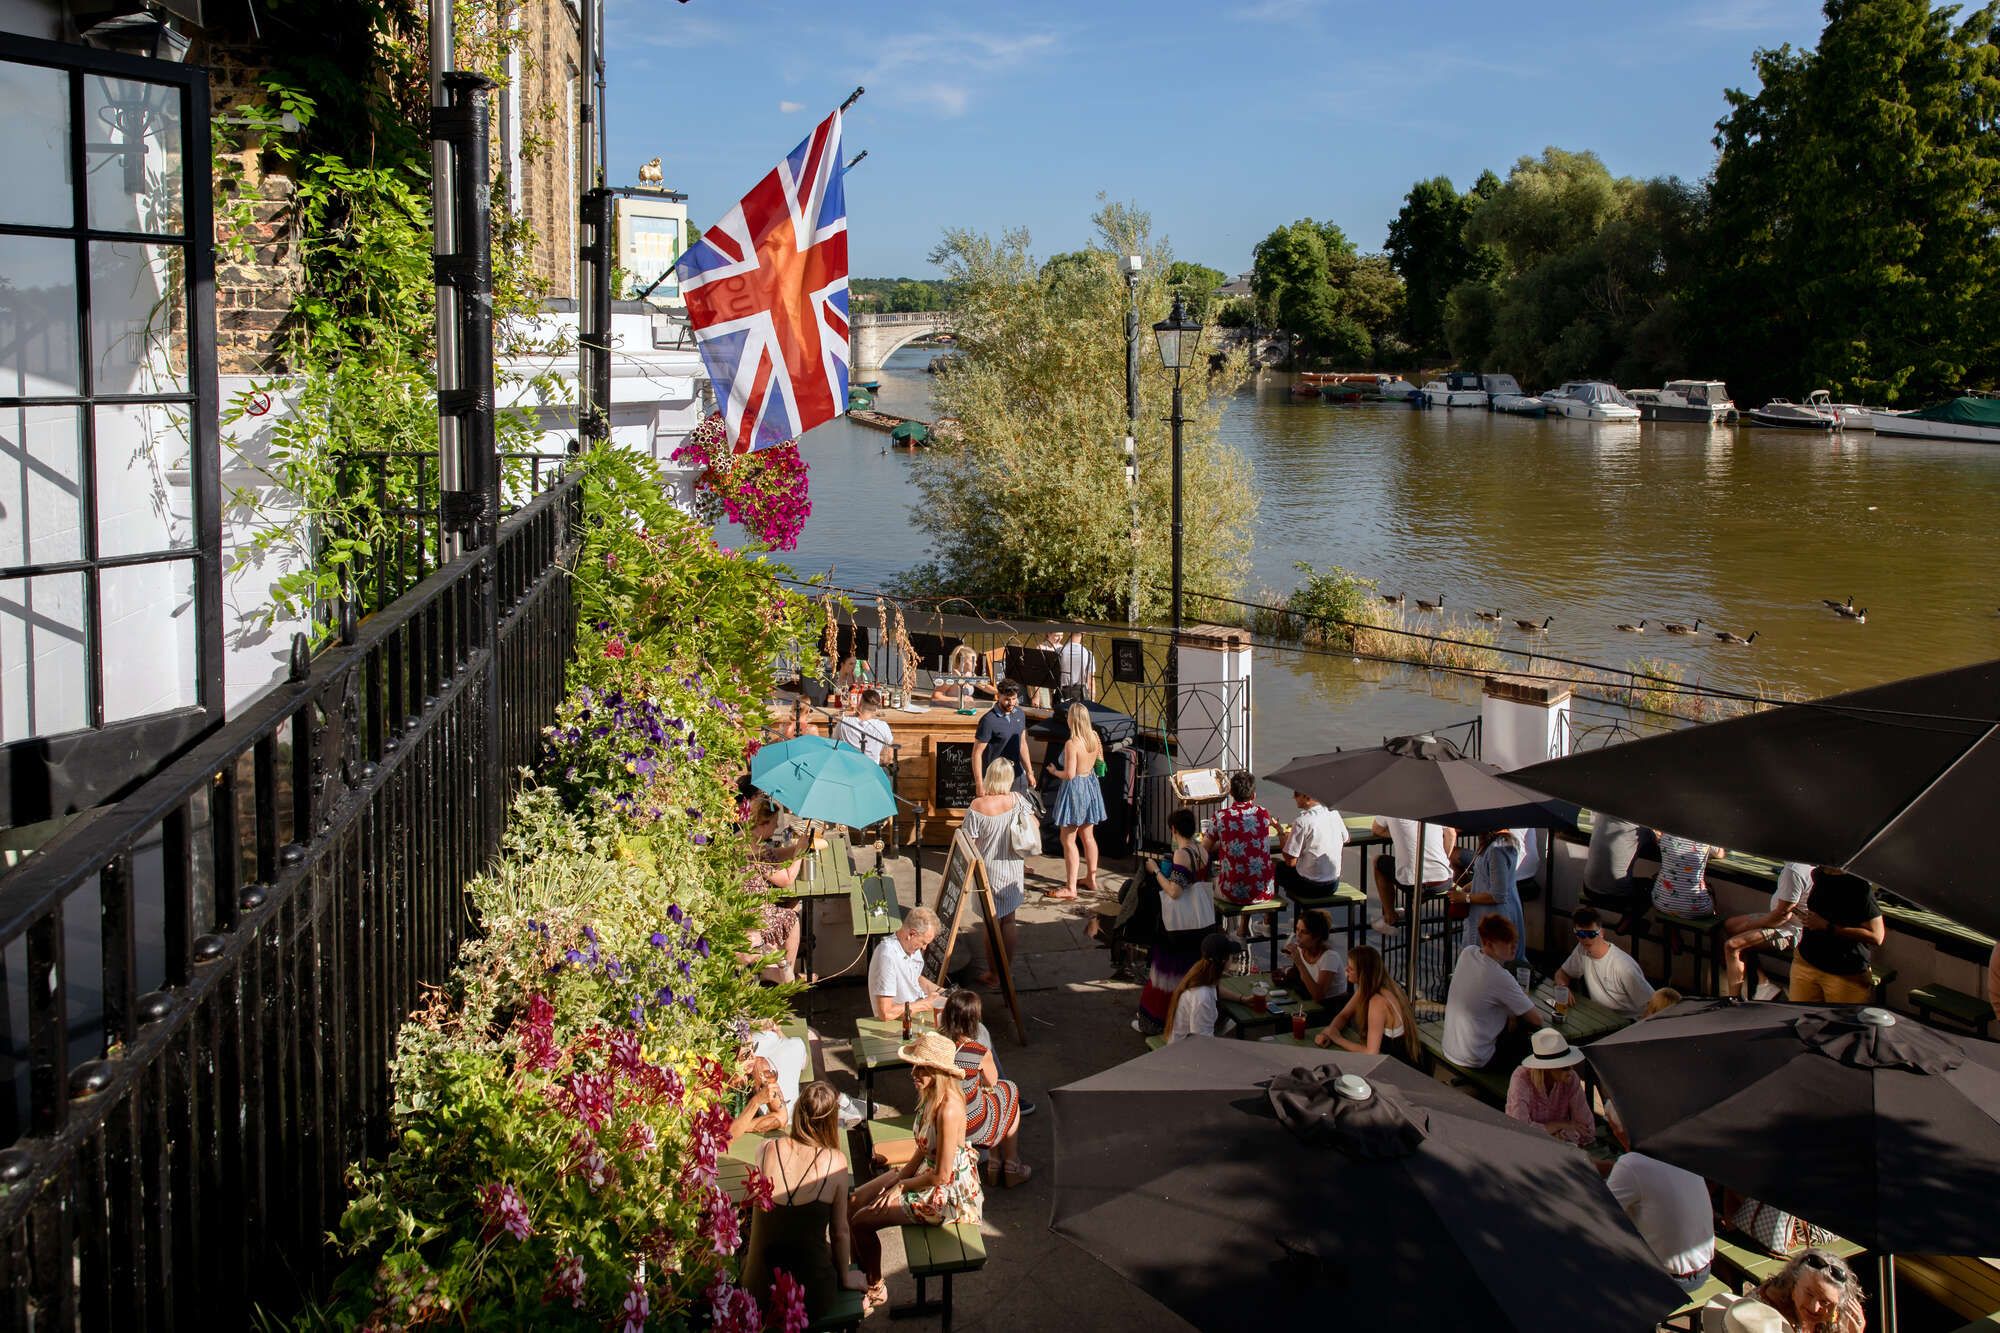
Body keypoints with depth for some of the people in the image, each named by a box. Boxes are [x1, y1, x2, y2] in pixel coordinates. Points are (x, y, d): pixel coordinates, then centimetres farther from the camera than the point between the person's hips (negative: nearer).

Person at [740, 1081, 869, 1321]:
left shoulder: (767, 1150, -9)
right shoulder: (834, 1161, -14)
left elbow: (757, 1219, 5)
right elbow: (839, 1232, -3)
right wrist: (845, 1278, 13)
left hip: (759, 1291, 2)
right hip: (814, 1297, -2)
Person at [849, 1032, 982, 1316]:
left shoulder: (948, 1109, -32)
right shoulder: (931, 1094, -3)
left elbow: (941, 1175, -27)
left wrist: (902, 1186, -13)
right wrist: (901, 1176, -1)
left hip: (946, 1194, -9)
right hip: (924, 1172, 9)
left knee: (861, 1222, -3)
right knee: (855, 1201, 12)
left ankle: (875, 1290, 19)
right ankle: (857, 1273, 29)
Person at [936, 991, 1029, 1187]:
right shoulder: (980, 1053, -24)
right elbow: (991, 1082, -2)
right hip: (971, 1128, -5)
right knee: (1011, 1091, 25)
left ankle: (995, 1162, 41)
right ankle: (1012, 1167, 39)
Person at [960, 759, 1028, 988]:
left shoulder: (978, 806, -20)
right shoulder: (1018, 800, -9)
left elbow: (969, 843, -16)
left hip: (989, 871, -4)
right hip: (1014, 870, 4)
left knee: (992, 922, 8)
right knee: (1008, 920, 17)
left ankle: (993, 975, 18)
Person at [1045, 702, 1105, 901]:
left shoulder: (1072, 744, -24)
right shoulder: (1094, 738, -2)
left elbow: (1069, 774, -23)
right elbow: (1099, 761, 12)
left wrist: (1054, 771, -5)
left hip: (1075, 789, -8)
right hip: (1091, 786, 8)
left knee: (1068, 840, -2)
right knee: (1088, 836, 20)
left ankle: (1070, 888, -3)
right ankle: (1091, 878, 32)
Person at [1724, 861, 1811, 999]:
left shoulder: (1794, 870, -29)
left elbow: (1782, 914, -23)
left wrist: (1749, 926, -10)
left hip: (1790, 929, -11)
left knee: (1731, 946, -20)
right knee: (1729, 926, 16)